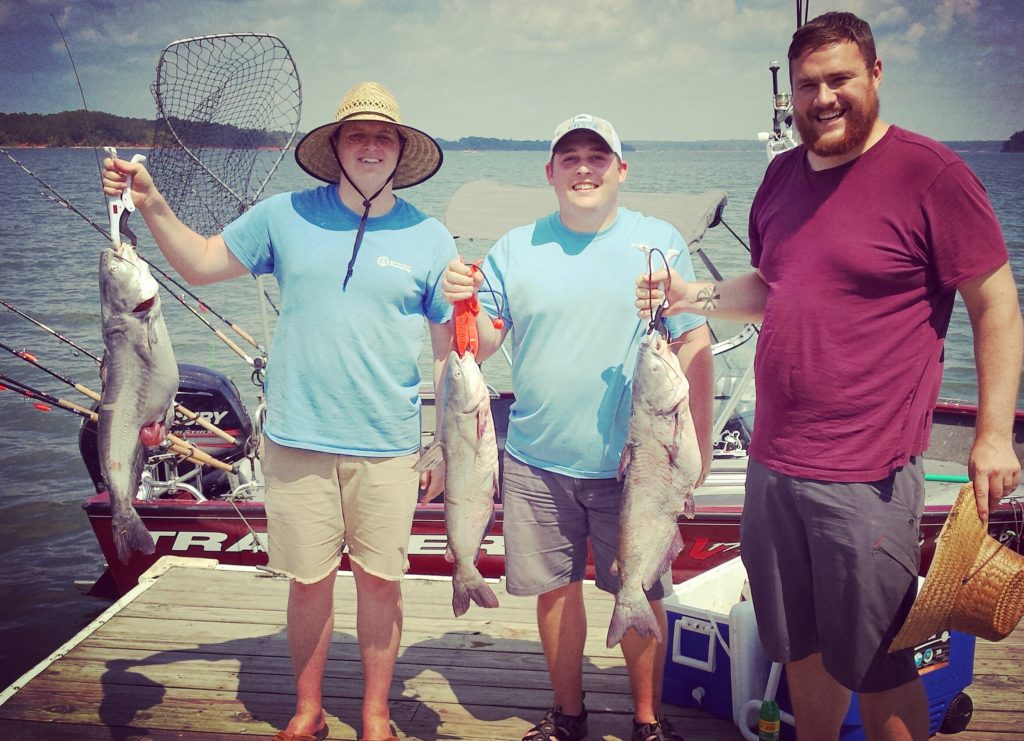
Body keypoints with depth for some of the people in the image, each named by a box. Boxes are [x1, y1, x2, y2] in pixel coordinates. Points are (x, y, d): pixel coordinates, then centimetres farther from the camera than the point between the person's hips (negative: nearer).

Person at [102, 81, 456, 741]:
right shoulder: (287, 216, 3)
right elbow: (201, 264, 12)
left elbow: (452, 347, 5)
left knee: (381, 581, 7)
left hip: (386, 446, 0)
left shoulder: (430, 238, 1)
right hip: (298, 439, 1)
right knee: (308, 580, 10)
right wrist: (152, 204, -2)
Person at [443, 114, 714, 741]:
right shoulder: (515, 250, 4)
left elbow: (694, 345, -1)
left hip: (632, 461, -1)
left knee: (641, 595, 7)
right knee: (556, 588, 12)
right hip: (536, 461, 2)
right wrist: (463, 301, -16)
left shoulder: (659, 242, 0)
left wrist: (698, 441, -5)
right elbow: (483, 344, 4)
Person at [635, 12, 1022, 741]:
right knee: (801, 647, 18)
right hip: (774, 462, 6)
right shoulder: (783, 174, 10)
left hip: (867, 475, -6)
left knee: (874, 665, 6)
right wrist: (696, 296, 4)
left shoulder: (929, 173, -10)